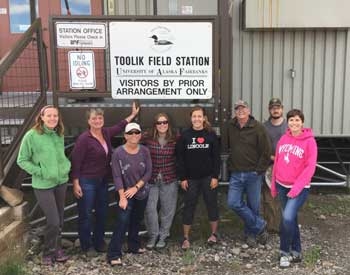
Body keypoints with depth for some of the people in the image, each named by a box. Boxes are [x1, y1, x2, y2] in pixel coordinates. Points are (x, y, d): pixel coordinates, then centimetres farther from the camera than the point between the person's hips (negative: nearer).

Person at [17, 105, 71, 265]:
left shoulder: (59, 135, 2)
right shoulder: (31, 135, -13)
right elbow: (22, 161, -9)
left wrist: (67, 166, -1)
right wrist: (40, 172, -15)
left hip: (61, 182, 5)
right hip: (43, 185, -5)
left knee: (59, 220, 15)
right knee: (53, 221, -5)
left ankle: (56, 248, 35)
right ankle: (49, 252, 19)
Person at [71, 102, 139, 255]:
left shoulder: (106, 133, 2)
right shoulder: (84, 138, -17)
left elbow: (120, 126, 23)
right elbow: (76, 161, -15)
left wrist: (133, 115, 28)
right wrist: (76, 184, -16)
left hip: (103, 181, 7)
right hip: (87, 182, -7)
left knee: (102, 213, 16)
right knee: (86, 215, 5)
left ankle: (99, 242, 32)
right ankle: (87, 246, 20)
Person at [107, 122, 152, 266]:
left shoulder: (145, 151, -6)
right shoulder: (118, 152, -15)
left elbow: (148, 172, -5)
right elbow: (117, 176, -16)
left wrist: (136, 187, -15)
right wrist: (122, 197, -20)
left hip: (142, 192, 4)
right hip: (125, 193, -4)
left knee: (136, 220, 16)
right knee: (123, 221, -13)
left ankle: (134, 246, 35)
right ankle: (114, 254, -7)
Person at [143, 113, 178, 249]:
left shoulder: (175, 140, -2)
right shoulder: (148, 140, -2)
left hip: (169, 180, 0)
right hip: (151, 180, 0)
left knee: (167, 209, 8)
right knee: (149, 209, -2)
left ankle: (163, 236, 25)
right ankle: (153, 236, 18)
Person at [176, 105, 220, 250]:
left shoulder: (211, 135, -2)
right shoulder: (185, 135, -2)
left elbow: (216, 157, -2)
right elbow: (180, 158, -2)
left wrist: (215, 176, -7)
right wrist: (182, 178, -6)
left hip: (208, 177, 0)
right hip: (191, 178, 0)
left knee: (212, 204, 9)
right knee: (189, 206, 5)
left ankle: (214, 234, 26)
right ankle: (186, 237, 16)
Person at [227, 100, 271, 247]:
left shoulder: (258, 127, -8)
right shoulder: (230, 127, 4)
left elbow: (267, 151, -8)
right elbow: (227, 147, 16)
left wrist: (259, 170, -9)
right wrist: (230, 165, 9)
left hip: (253, 174, -3)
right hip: (236, 174, 4)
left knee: (253, 206, 6)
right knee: (233, 203, -6)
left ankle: (251, 233, 27)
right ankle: (260, 226, 10)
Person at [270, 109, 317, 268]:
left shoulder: (309, 141, -10)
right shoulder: (283, 139, 4)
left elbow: (310, 168, -13)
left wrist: (296, 188, -17)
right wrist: (273, 185, 10)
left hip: (300, 188, -5)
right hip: (282, 185, 5)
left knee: (287, 218, -17)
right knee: (291, 219, 14)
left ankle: (285, 252, 3)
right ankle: (296, 252, 28)